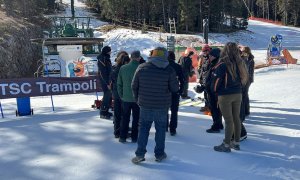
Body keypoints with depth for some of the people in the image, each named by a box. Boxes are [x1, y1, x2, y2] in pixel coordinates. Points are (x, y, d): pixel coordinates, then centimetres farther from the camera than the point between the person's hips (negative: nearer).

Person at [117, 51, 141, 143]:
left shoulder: (123, 68, -3)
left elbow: (119, 84, 3)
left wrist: (121, 95, 12)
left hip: (126, 98, 3)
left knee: (125, 118, 14)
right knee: (136, 118, 10)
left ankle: (122, 137, 18)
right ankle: (134, 137, 16)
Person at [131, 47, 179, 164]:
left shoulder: (141, 68, -6)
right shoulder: (169, 70, -11)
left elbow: (134, 86, 0)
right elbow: (175, 88, -7)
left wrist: (137, 99, 14)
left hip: (145, 105, 1)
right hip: (162, 106, -1)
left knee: (143, 128, 12)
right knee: (160, 129, 12)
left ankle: (140, 154, 11)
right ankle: (159, 154, 21)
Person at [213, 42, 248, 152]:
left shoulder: (223, 64, -17)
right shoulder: (239, 63, 0)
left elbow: (217, 80, -13)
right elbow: (243, 78, 7)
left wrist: (215, 90, 3)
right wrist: (238, 88, 14)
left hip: (225, 95, -6)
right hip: (238, 94, 6)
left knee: (228, 120, 0)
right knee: (236, 118, 14)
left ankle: (226, 145, 9)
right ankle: (236, 142, 26)